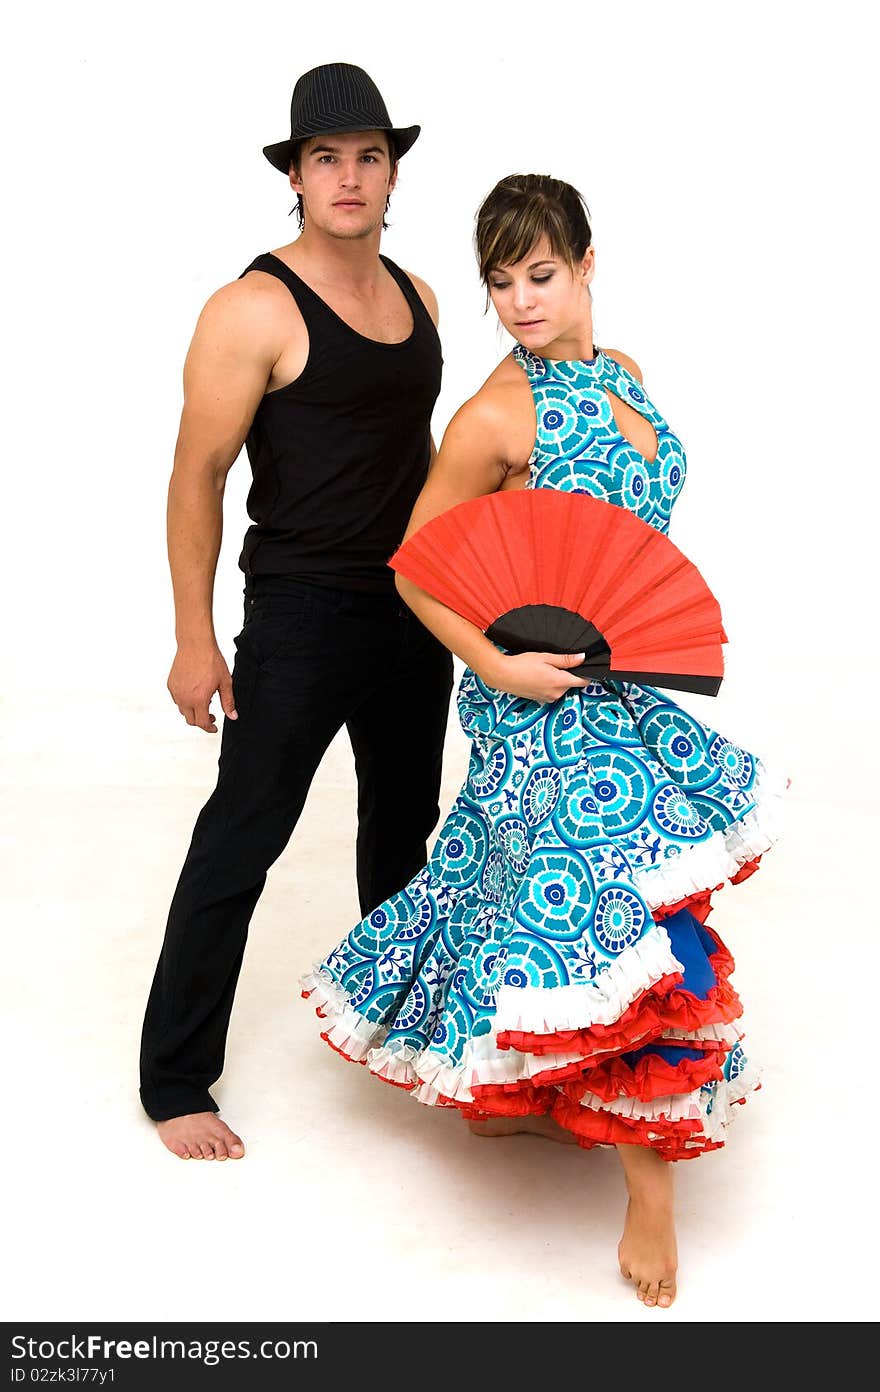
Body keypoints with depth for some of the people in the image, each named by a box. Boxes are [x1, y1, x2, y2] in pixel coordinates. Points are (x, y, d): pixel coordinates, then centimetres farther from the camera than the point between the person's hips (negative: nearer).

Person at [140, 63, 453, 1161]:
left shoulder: (417, 296, 9)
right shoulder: (255, 309, -13)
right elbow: (197, 478, -12)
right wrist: (195, 640, -15)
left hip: (415, 609, 7)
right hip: (302, 616, -7)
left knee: (404, 822, 20)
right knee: (240, 842, -2)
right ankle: (174, 1079, 12)